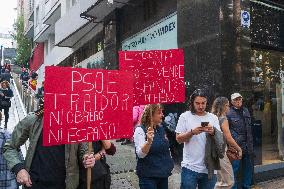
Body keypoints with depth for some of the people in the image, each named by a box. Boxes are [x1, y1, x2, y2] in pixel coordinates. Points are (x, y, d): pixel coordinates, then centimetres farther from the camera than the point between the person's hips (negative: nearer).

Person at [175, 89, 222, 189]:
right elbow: (179, 139, -3)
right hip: (190, 167, -2)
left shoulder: (213, 118, 6)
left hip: (209, 167, 3)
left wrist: (213, 132, -16)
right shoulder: (185, 116, -1)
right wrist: (192, 132, -19)